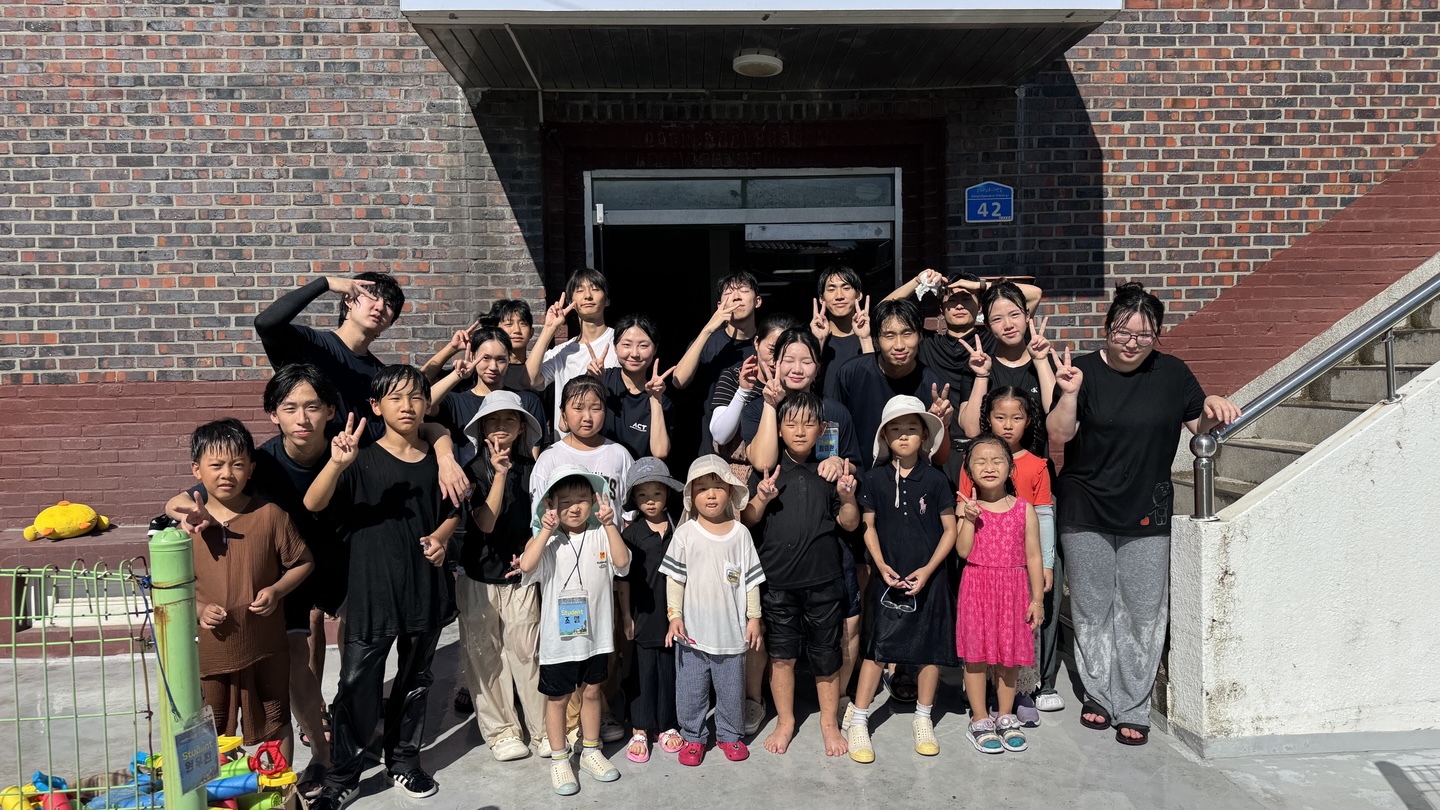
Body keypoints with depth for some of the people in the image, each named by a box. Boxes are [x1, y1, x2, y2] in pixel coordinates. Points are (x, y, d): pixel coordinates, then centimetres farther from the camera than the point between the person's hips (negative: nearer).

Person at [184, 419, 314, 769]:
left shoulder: (270, 514, -9)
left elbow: (302, 562, -1)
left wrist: (277, 590, -16)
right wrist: (198, 609, -14)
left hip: (265, 648, -1)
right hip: (211, 650, 1)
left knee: (275, 725, 17)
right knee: (214, 734, 17)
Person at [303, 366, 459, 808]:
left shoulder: (437, 458, 2)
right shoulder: (362, 461, -9)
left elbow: (452, 512, 15)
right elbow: (313, 504, -21)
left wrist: (440, 537, -6)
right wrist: (337, 463, -39)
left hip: (426, 588, 3)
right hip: (371, 590, -3)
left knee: (415, 681, 17)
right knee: (357, 685, 2)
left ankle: (404, 760, 35)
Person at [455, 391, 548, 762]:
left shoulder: (531, 468, 3)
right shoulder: (473, 470, -3)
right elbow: (485, 523, -16)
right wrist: (500, 473, -22)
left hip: (521, 576, 1)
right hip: (478, 575, -1)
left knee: (527, 652, 0)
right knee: (485, 656, 6)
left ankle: (543, 729, 12)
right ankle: (501, 731, 19)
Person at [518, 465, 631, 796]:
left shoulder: (601, 535, -2)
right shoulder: (547, 540, -8)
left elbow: (622, 563, -18)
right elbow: (526, 565, -25)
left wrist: (609, 524, -21)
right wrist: (547, 531, -26)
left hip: (596, 633, 2)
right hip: (558, 636, -2)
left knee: (591, 692, 17)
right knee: (557, 697, 10)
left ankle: (590, 752, 34)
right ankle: (558, 760, 25)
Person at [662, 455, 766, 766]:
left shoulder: (740, 533, 0)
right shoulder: (686, 534, -4)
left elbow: (750, 579, 5)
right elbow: (674, 578, -1)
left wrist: (753, 617, 5)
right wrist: (674, 616, -6)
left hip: (731, 631, 1)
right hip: (693, 632, -1)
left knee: (731, 688, 12)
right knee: (690, 690, 8)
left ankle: (730, 735, 31)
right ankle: (692, 737, 27)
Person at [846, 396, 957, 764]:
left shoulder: (935, 479, -3)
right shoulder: (874, 479, -1)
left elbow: (950, 530, 0)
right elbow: (868, 526, 4)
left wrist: (928, 569, -10)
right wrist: (881, 565, -9)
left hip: (929, 578, 0)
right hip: (889, 577, 0)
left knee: (931, 649, 8)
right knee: (877, 647, 1)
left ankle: (923, 719, 26)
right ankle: (858, 723, 10)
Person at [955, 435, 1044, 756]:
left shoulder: (1024, 509, 1)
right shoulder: (966, 507, -2)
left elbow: (1032, 556, 2)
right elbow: (963, 551, -9)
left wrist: (1037, 598, 1)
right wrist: (970, 519, -20)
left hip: (1013, 589, 1)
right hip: (977, 588, -1)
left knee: (1009, 654, 9)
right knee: (976, 654, 3)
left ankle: (1006, 717, 26)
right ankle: (979, 720, 17)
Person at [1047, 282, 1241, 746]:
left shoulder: (1172, 373, 3)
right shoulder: (1084, 372, -5)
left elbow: (1200, 428, 11)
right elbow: (1058, 436, -10)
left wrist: (1213, 408, -10)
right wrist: (1069, 394, -26)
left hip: (1147, 516, 1)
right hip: (1085, 515, -1)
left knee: (1143, 614, 3)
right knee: (1092, 611, 9)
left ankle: (1133, 709, 16)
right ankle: (1099, 695, 26)